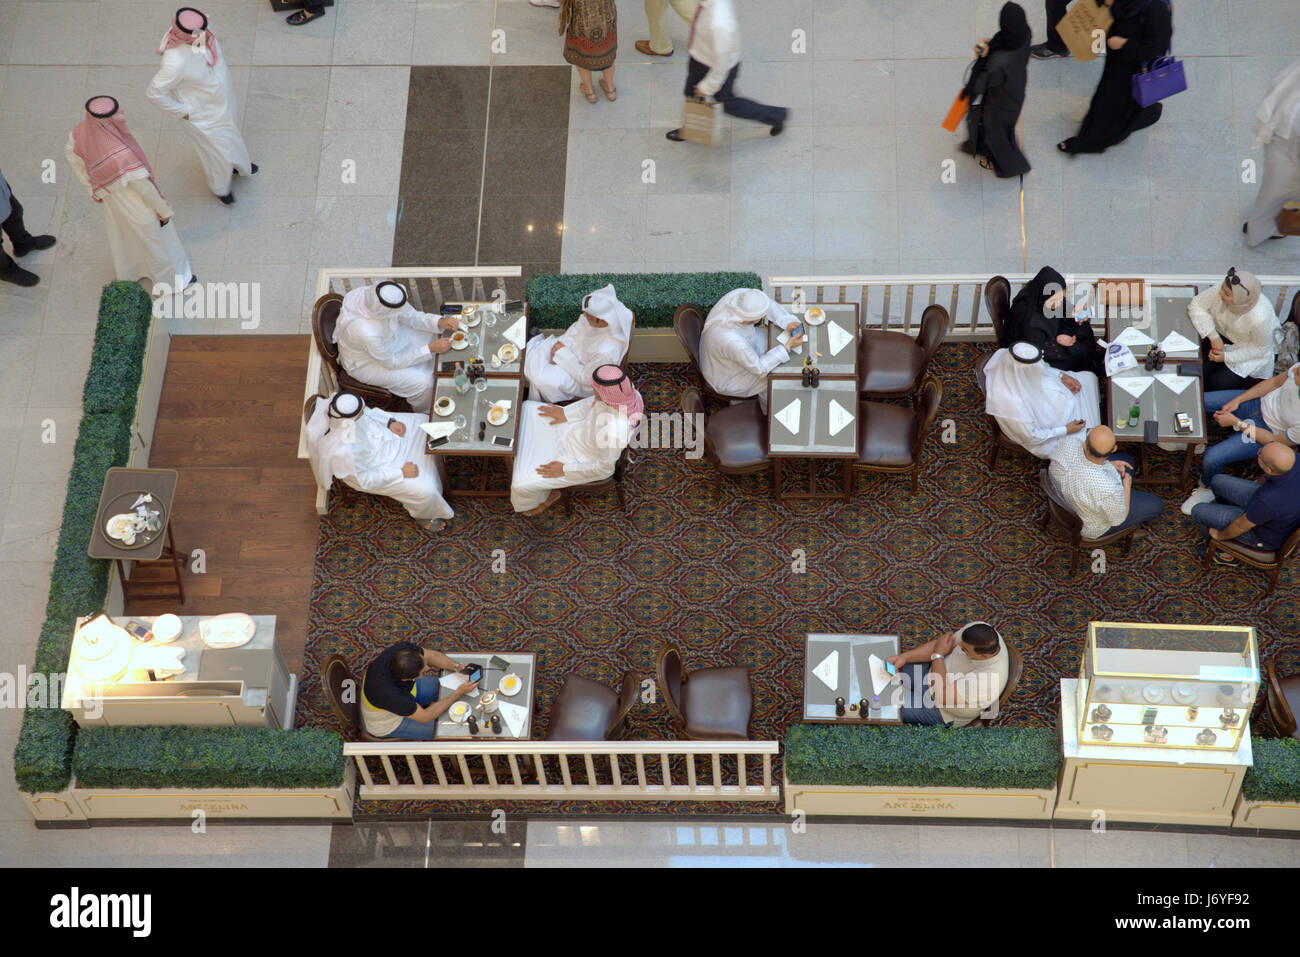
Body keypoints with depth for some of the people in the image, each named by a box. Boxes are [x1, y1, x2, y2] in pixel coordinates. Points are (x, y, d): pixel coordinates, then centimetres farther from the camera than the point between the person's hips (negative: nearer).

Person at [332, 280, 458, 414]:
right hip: (365, 364, -7)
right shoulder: (366, 332, -45)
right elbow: (391, 363, -27)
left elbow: (412, 316, -9)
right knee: (423, 383, -12)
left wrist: (440, 322, -25)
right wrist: (431, 349, -27)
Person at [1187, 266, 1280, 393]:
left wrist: (1227, 357, -20)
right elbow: (1195, 306, -12)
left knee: (1216, 384, -11)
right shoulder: (1221, 290, -29)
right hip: (1222, 336, 4)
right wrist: (1213, 336, -19)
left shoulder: (1260, 319, -39)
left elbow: (1260, 348, -19)